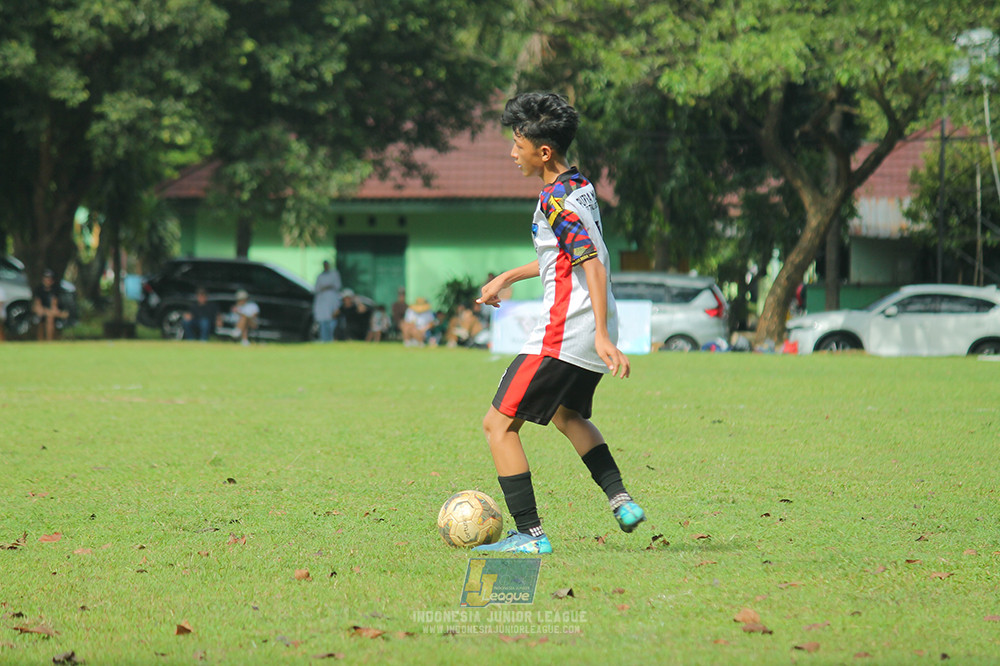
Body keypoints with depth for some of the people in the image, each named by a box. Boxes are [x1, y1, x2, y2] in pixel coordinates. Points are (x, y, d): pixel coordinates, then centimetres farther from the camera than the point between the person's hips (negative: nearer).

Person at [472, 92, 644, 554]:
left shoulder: (556, 200, -17)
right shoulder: (582, 187, 12)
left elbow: (593, 265, -26)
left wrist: (602, 335, -32)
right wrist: (507, 277, 33)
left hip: (562, 334, -10)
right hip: (592, 334, 10)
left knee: (499, 424, -4)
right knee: (567, 414, 33)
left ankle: (530, 534, -7)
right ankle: (620, 500, 24)